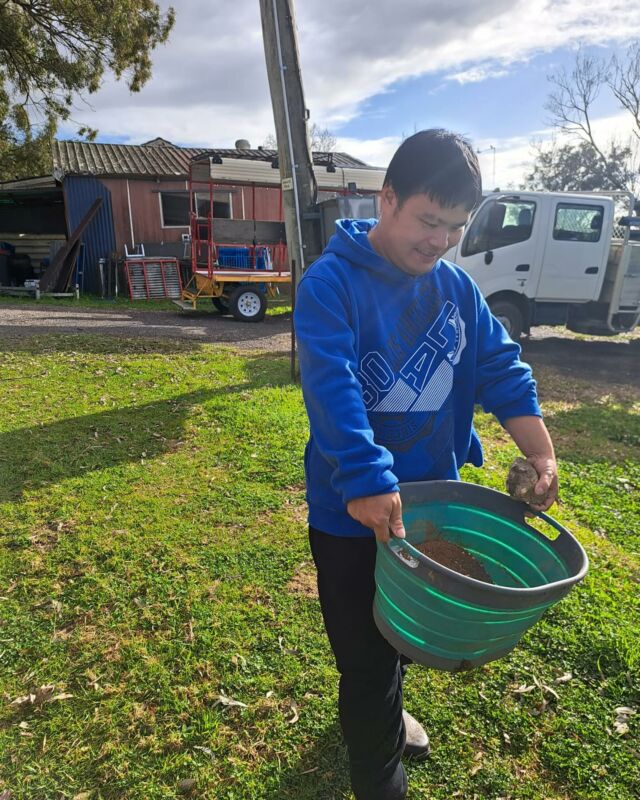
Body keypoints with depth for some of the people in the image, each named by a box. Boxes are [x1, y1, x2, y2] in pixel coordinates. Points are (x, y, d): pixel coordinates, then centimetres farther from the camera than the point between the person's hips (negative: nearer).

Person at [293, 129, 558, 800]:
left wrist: (538, 447, -11)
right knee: (366, 654, 8)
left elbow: (499, 364, 1)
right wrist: (369, 479, -37)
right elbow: (331, 386, -28)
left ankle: (381, 711, 58)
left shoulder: (455, 287, 3)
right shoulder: (331, 282, -17)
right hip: (351, 511, -6)